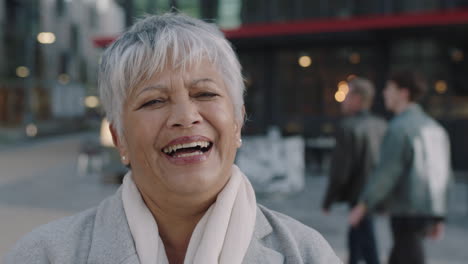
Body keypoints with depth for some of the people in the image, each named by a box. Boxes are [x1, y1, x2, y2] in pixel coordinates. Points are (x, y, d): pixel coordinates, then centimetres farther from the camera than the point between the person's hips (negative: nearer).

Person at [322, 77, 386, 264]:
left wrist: (328, 200, -7)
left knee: (367, 248, 0)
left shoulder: (348, 127, -17)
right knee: (355, 237, 23)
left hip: (359, 195, -7)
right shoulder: (381, 126, 4)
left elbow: (340, 168, -17)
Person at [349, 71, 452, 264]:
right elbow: (444, 173, 14)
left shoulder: (400, 127, -14)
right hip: (429, 210, 8)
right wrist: (438, 217, 18)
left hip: (407, 212, -8)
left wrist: (363, 205, -13)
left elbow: (387, 172, -18)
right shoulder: (434, 127, 12)